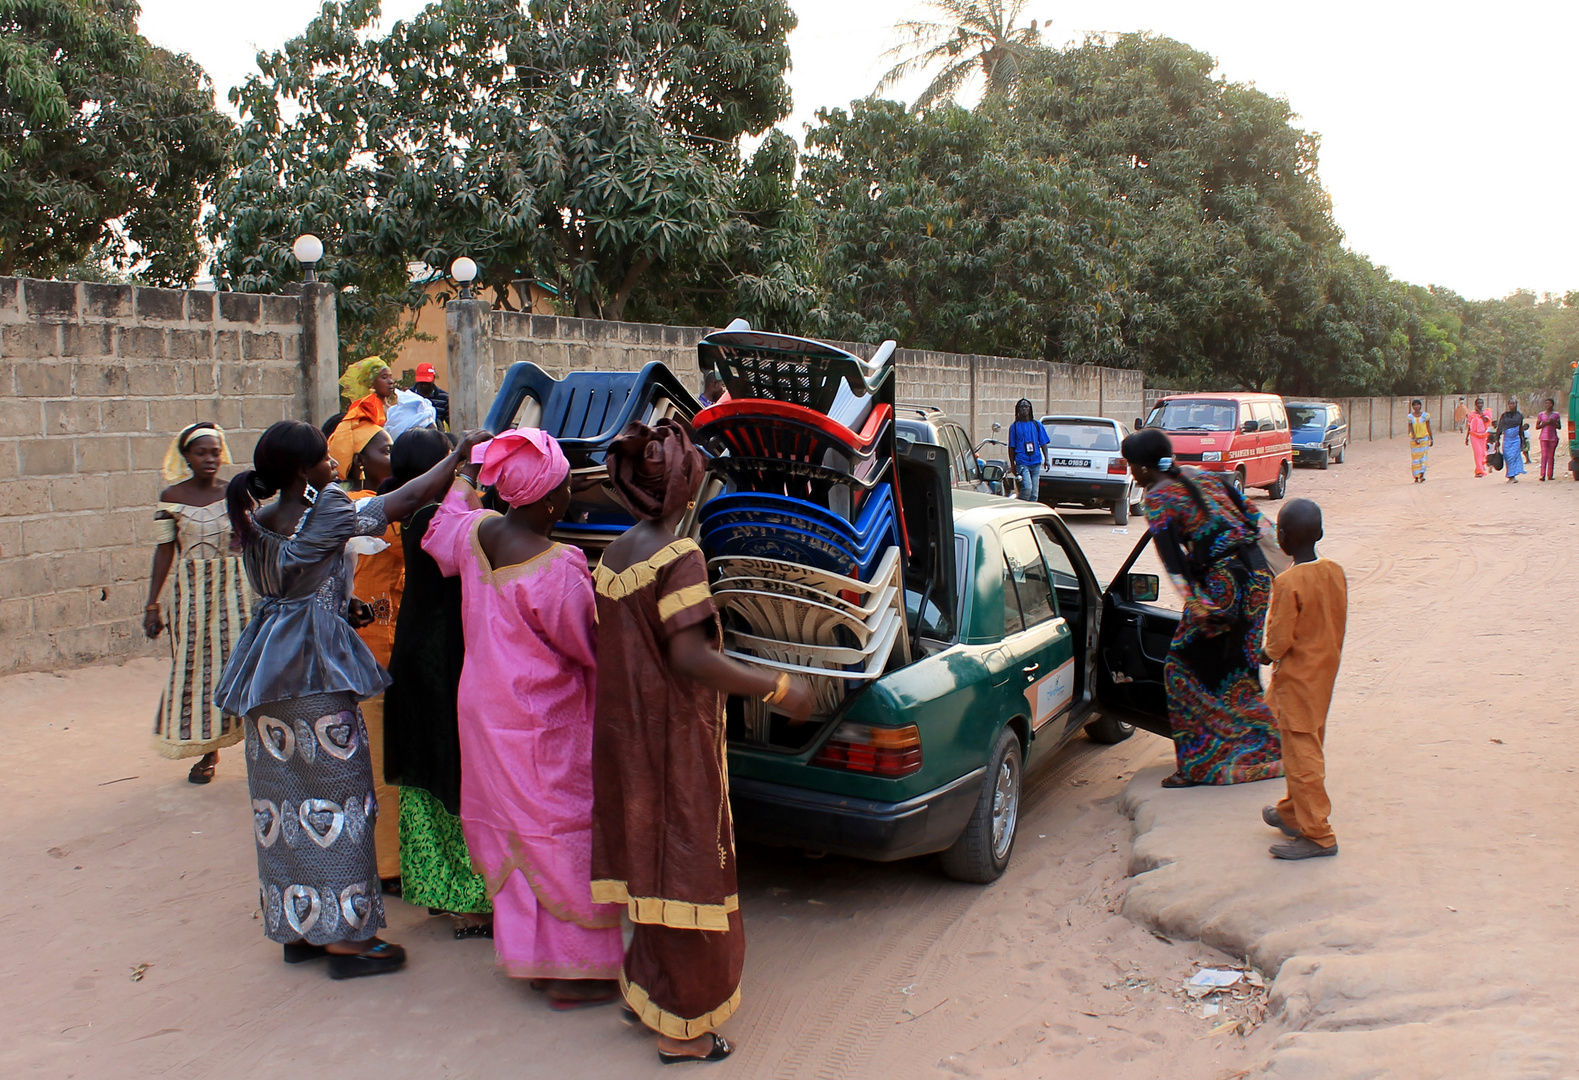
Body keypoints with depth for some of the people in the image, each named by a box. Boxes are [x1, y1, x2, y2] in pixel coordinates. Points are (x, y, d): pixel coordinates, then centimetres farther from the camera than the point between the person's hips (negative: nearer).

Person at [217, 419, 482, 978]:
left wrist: (343, 608, 10)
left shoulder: (254, 523, 8)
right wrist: (459, 453, 3)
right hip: (317, 671, -8)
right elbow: (407, 500, -8)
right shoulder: (327, 514, -13)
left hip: (268, 672, 8)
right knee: (334, 793, 1)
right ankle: (344, 935, 7)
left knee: (283, 797, 13)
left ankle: (298, 928, 25)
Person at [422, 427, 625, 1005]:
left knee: (510, 830, 19)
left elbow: (437, 536, 21)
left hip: (484, 709, 9)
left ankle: (524, 949, 33)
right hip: (539, 725, -8)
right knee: (559, 834, 2)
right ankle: (571, 970, 11)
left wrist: (466, 478, 33)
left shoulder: (476, 530, -5)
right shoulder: (556, 569, -27)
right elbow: (592, 646, -16)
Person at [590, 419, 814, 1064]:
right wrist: (778, 689, -21)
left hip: (628, 736, 8)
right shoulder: (678, 555, -19)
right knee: (685, 866, 3)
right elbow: (690, 657, -26)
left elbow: (611, 648, 11)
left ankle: (647, 991, 36)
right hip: (674, 740, -8)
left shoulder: (615, 555, 6)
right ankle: (680, 1029, 16)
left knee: (651, 857, 21)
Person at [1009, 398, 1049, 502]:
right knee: (1027, 488, -21)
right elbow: (1012, 447, 6)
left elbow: (1043, 443, 12)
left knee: (1034, 493, 5)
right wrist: (1013, 465, 2)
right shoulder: (1014, 426, 5)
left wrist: (1046, 459, 1)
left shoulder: (1037, 425, 12)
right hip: (1022, 462, -4)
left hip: (1036, 463, 4)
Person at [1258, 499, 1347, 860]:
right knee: (1307, 749, 20)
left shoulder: (1288, 583, -23)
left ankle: (1317, 835, 5)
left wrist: (1266, 653, -3)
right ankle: (1293, 813, 35)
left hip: (1297, 679, -8)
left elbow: (1280, 641, -20)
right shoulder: (1335, 572, -1)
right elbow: (1337, 625, 8)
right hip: (1325, 671, 8)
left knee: (1301, 756, 0)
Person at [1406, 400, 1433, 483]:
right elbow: (1411, 429, -7)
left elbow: (1428, 428, 3)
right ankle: (1416, 477, 9)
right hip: (1414, 440, 1)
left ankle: (1422, 475, -15)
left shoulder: (1425, 415, -1)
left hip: (1424, 439, 0)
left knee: (1423, 456, -8)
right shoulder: (1410, 417, -2)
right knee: (1415, 458, 3)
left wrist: (1431, 439, 3)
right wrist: (1415, 438, -19)